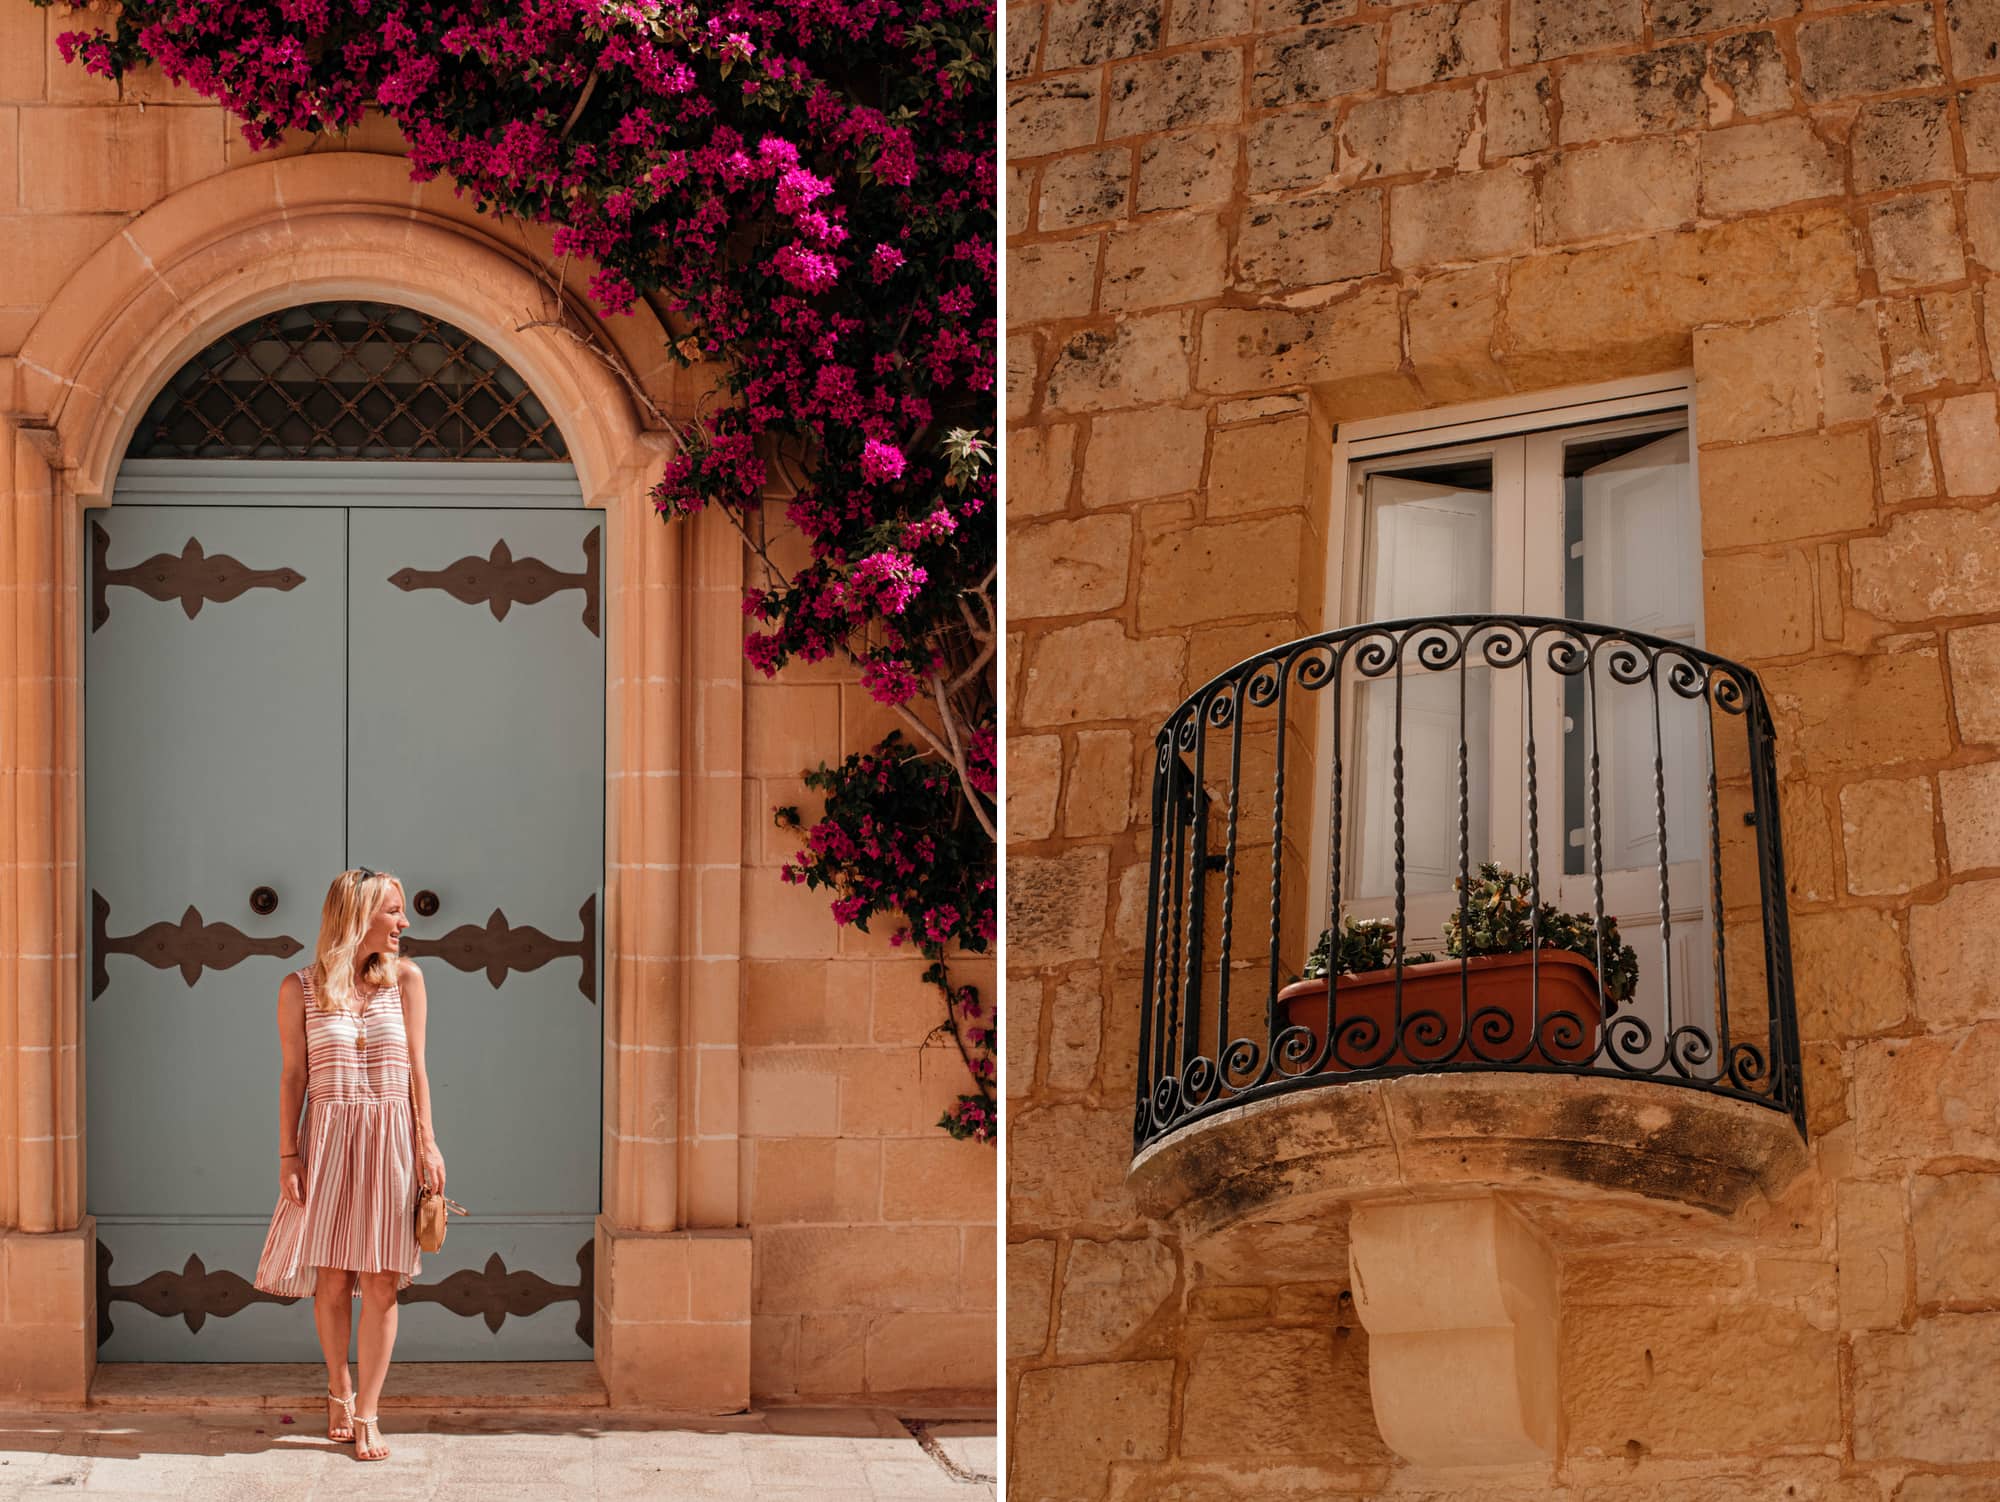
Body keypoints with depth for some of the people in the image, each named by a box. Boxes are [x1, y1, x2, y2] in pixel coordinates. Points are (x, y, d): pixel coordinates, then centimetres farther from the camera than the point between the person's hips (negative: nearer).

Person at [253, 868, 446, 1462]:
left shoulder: (404, 978, 5)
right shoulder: (300, 989, 2)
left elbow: (416, 1068, 6)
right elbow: (293, 1074, 2)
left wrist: (427, 1142, 0)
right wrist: (288, 1155, -3)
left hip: (390, 1142, 1)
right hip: (327, 1140, -1)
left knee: (381, 1283, -3)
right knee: (332, 1279, 2)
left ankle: (366, 1415, 3)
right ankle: (339, 1389, 25)